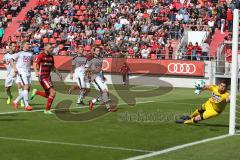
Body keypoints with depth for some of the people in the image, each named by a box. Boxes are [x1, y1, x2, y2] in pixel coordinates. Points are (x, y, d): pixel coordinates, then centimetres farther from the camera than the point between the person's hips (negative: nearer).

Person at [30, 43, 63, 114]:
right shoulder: (41, 55, -10)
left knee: (48, 95, 9)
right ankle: (47, 110, -6)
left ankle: (36, 92, 30)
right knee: (53, 92, -15)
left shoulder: (51, 57, 13)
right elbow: (35, 64, -18)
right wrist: (36, 72, -34)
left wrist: (59, 74, 21)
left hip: (48, 77, 8)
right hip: (42, 77, -8)